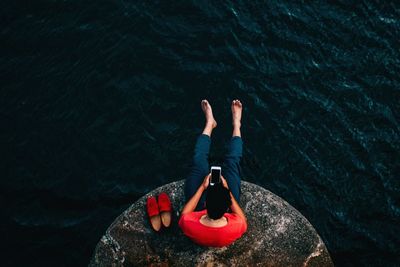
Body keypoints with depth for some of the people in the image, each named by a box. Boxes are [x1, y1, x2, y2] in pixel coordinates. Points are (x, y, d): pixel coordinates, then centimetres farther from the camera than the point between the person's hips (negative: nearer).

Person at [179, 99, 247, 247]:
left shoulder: (190, 226, -45)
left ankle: (209, 122, 30)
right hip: (225, 216, 0)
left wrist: (202, 188, -25)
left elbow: (183, 215, -20)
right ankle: (236, 123, 28)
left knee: (199, 161, 3)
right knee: (231, 162, 1)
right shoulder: (235, 228, -44)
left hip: (198, 212, 0)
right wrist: (228, 193, -24)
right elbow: (243, 220, -19)